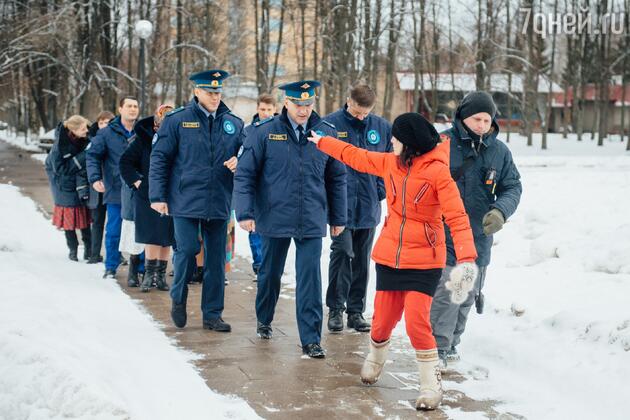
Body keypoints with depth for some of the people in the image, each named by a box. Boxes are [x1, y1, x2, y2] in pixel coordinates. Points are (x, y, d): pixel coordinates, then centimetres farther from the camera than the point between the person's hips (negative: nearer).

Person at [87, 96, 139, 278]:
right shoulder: (107, 133, 1)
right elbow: (92, 155, 1)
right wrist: (95, 178, -12)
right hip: (115, 191, -2)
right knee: (113, 231, 3)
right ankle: (111, 267, 15)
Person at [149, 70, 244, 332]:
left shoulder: (234, 123, 8)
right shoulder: (177, 120, -1)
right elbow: (159, 158, 0)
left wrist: (238, 162, -8)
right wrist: (157, 196, -5)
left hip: (219, 203, 3)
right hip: (185, 200, -3)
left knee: (216, 259, 6)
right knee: (188, 249, -10)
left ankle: (212, 314, 17)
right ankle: (178, 299, 17)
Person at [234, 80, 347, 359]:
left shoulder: (327, 133, 2)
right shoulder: (264, 132, -5)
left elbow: (336, 178, 10)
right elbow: (245, 174, -2)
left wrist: (338, 218, 12)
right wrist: (245, 213, -9)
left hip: (312, 221, 0)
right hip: (274, 219, 0)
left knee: (310, 280, -5)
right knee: (270, 273, 16)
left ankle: (311, 340, 0)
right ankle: (264, 321, 41)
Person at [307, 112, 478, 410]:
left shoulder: (437, 171, -14)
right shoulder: (390, 163, 4)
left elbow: (457, 216, -20)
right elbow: (355, 156, 21)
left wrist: (466, 257, -31)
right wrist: (322, 141, 31)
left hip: (424, 262, -5)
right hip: (389, 256, 5)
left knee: (416, 323, -14)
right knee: (383, 320, 9)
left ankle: (432, 385, 4)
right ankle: (375, 359, 41)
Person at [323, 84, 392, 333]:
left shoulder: (382, 127, 4)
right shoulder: (329, 124, -6)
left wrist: (381, 190, 3)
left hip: (369, 207, 4)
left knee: (362, 259, 10)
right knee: (342, 252, -10)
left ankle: (356, 311, 19)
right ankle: (336, 309, 2)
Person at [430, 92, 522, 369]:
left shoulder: (500, 151, 3)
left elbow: (512, 187, 5)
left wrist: (500, 211, -16)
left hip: (479, 239, 5)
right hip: (444, 236, -5)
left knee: (468, 296, 16)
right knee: (447, 294, -11)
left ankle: (451, 343, 33)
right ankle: (437, 348, 3)